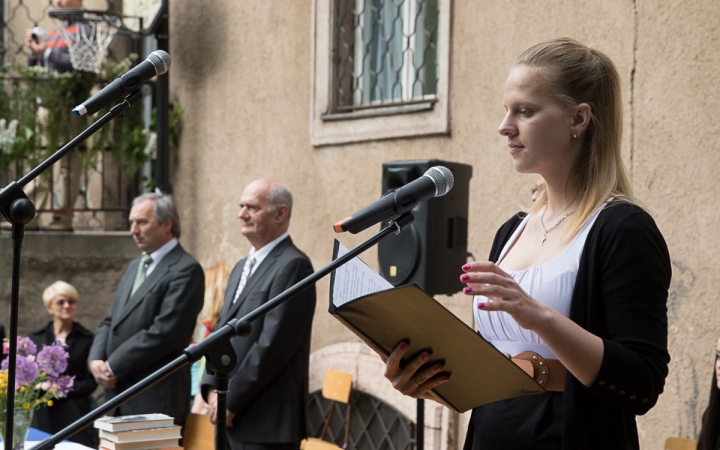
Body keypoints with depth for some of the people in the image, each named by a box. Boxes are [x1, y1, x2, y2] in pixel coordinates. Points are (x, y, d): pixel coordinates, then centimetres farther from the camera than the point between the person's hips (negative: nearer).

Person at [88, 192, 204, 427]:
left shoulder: (186, 269, -9)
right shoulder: (133, 267, 20)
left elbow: (164, 332, -17)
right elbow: (109, 322, 20)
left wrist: (114, 367, -13)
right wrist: (96, 360, 0)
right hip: (119, 394, 8)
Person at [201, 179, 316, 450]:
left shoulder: (293, 266, -11)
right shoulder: (242, 267, 19)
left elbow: (273, 344, -18)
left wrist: (231, 399, -14)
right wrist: (213, 388, 3)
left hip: (267, 421, -9)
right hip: (232, 416, 9)